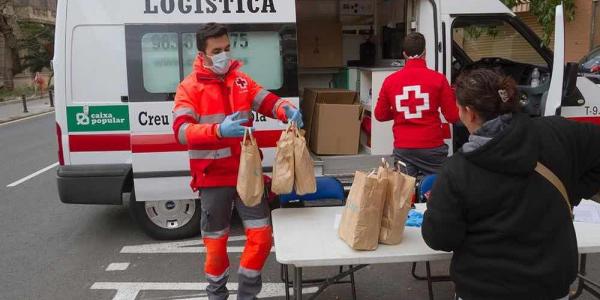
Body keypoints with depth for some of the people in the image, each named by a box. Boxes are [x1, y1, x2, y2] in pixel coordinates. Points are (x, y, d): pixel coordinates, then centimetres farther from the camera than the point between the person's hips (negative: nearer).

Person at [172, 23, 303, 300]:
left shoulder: (240, 79, 7)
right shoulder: (190, 87, -8)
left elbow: (267, 101, 5)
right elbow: (181, 131, -20)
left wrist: (287, 110, -19)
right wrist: (219, 130, -37)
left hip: (247, 172, 4)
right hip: (213, 178, -3)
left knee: (261, 236, 4)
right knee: (216, 244, 9)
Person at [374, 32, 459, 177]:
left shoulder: (390, 80, -1)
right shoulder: (438, 78, -7)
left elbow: (380, 115, 9)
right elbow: (453, 116, -3)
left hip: (402, 149, 2)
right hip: (432, 147, -2)